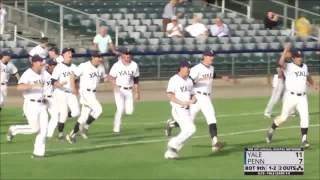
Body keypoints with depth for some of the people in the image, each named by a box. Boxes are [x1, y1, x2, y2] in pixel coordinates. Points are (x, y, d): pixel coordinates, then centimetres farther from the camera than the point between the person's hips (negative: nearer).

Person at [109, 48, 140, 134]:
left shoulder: (134, 65, 3)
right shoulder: (117, 65, -7)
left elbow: (136, 79, 10)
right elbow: (112, 77, -5)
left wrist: (137, 92, 9)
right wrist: (115, 86, -23)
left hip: (129, 91, 4)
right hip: (119, 90, -4)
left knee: (129, 111, -7)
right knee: (120, 109, -15)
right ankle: (116, 128, -4)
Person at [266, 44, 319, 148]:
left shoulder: (304, 66, 8)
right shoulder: (289, 67, -12)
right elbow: (281, 63, -34)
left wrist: (313, 84, 33)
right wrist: (286, 50, -38)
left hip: (302, 97, 4)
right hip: (291, 96, -4)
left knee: (305, 116, -10)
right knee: (284, 117, 8)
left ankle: (304, 140, -9)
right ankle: (271, 130, 35)